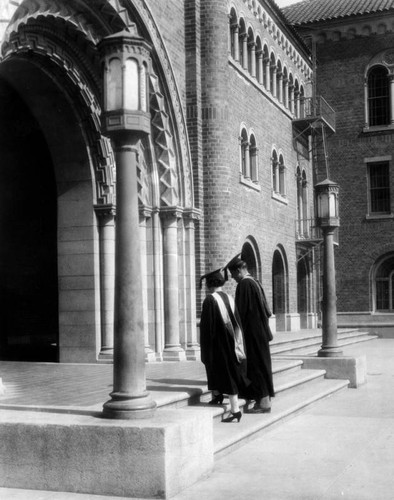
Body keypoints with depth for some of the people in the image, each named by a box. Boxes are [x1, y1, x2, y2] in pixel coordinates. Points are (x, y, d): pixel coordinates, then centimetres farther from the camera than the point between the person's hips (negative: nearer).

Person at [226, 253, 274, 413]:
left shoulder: (244, 284, -15)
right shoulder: (255, 283, 13)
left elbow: (241, 310, -17)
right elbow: (265, 309, 18)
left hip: (251, 333, -9)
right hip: (260, 332, 9)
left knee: (257, 366, -5)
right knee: (261, 365, 11)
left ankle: (263, 403, -1)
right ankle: (264, 400, 15)